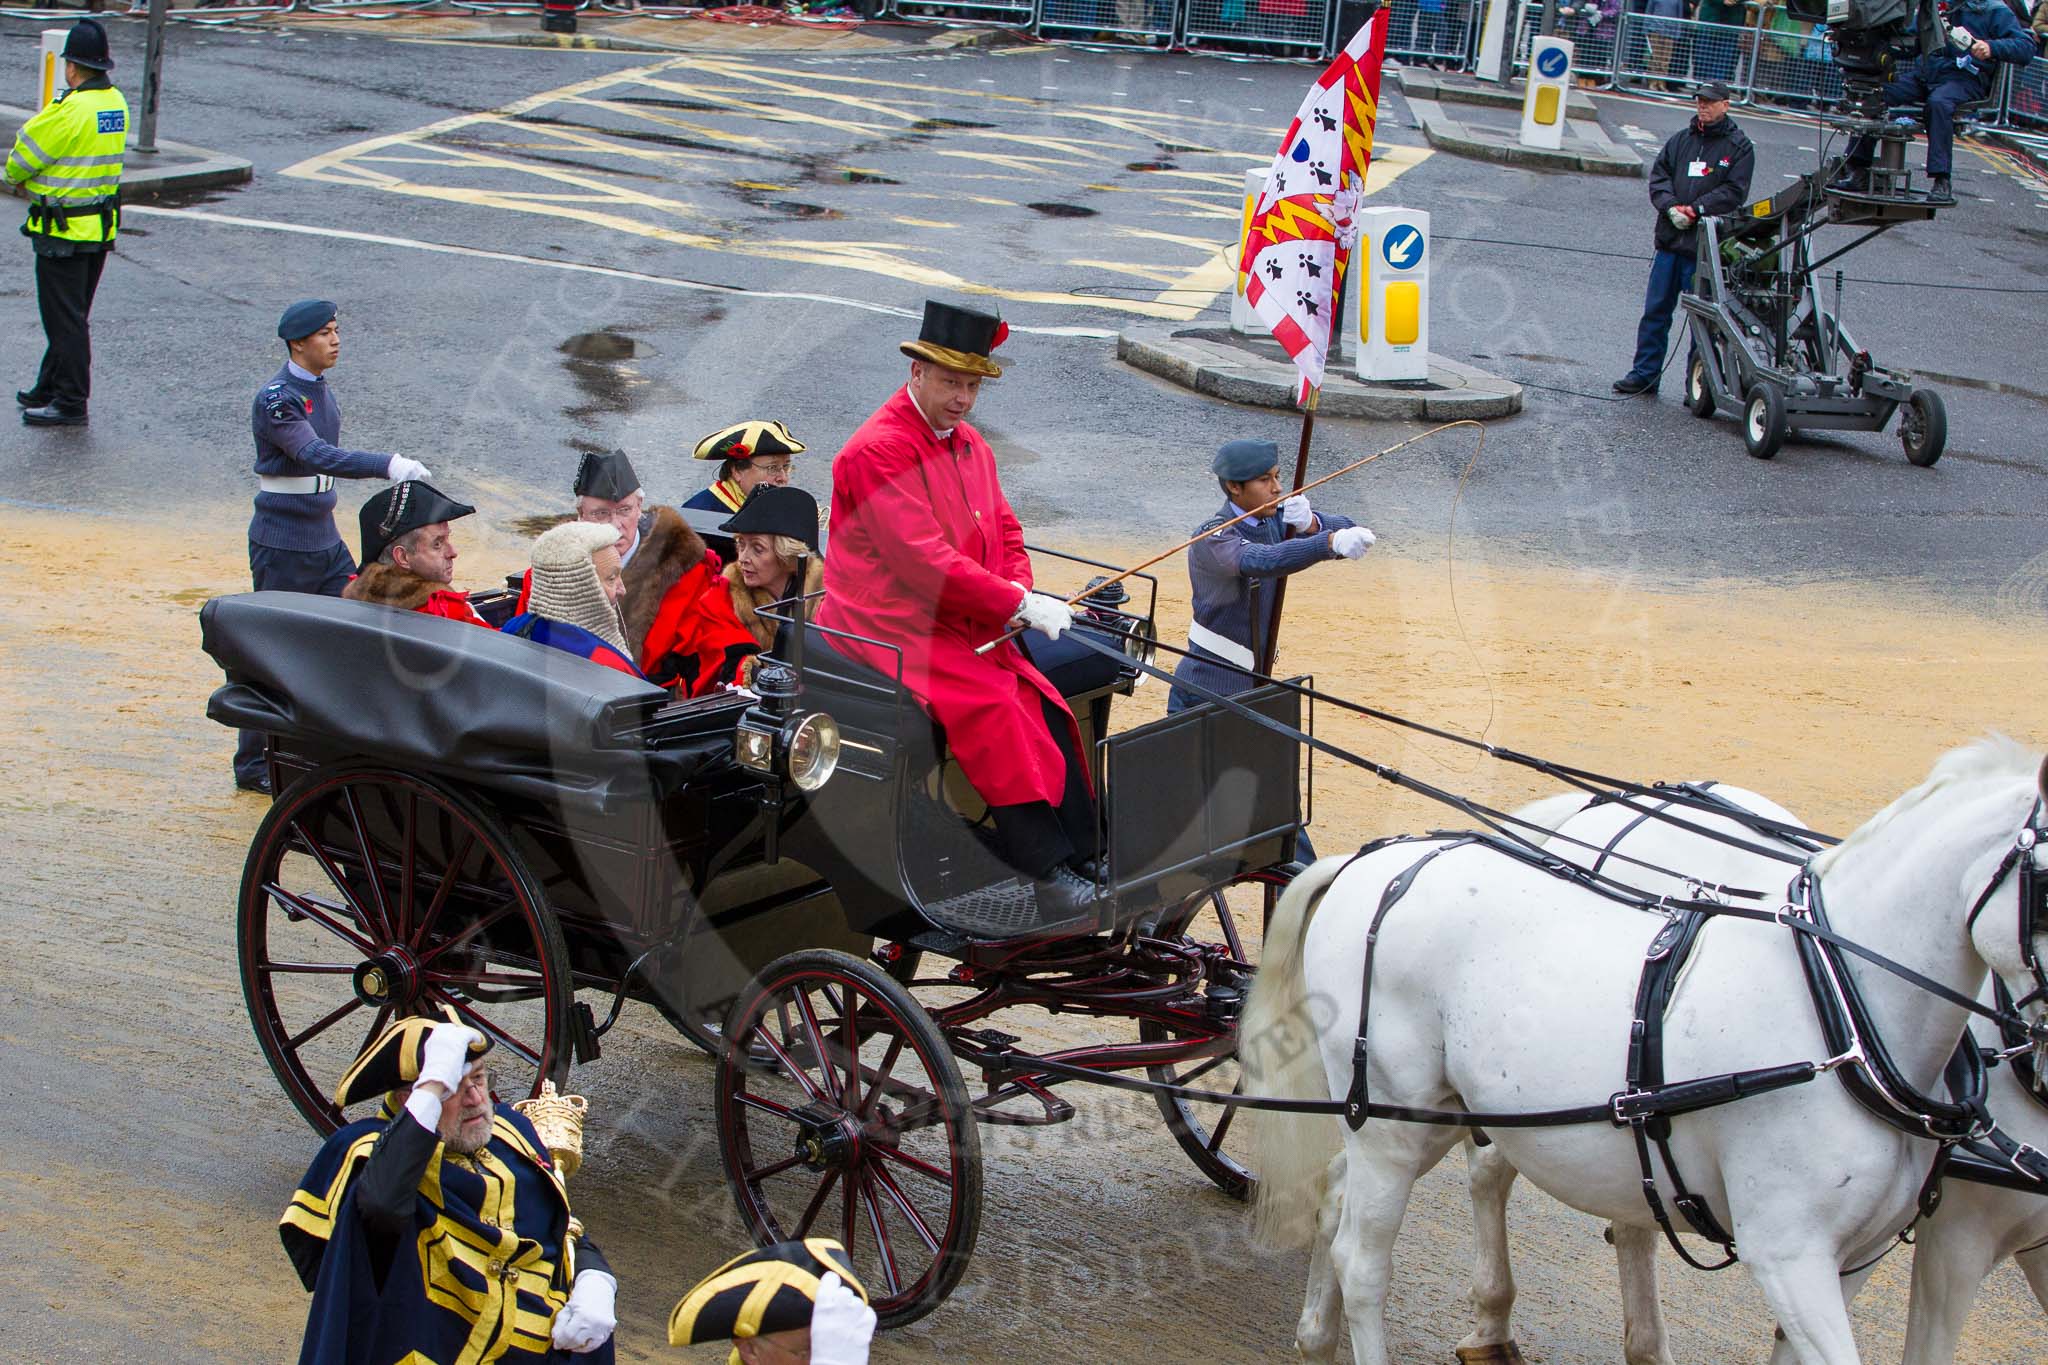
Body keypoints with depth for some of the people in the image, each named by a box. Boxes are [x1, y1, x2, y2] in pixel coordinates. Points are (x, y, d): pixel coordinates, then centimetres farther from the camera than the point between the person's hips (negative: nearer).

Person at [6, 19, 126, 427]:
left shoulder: (70, 110, -22)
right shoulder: (116, 103, 3)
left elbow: (20, 160, -12)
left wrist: (16, 178, 10)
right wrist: (35, 182, 8)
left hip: (64, 232, -8)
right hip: (103, 225, 8)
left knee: (65, 318, -1)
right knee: (72, 313, 18)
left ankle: (70, 402, 4)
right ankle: (51, 388, 30)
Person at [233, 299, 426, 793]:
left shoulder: (320, 389, 9)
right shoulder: (276, 399, -19)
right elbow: (318, 456, -33)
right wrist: (387, 465, -44)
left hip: (324, 540, 8)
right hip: (281, 545, -8)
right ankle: (253, 766, 10)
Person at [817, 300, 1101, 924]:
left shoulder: (970, 446, 14)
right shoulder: (878, 450, -14)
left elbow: (1006, 533, 20)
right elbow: (923, 560, -22)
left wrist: (1018, 588, -4)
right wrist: (1017, 605, -20)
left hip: (966, 629, 8)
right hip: (892, 632, -8)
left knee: (1045, 708, -9)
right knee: (994, 710, -26)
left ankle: (1082, 862, -8)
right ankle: (1043, 880, -24)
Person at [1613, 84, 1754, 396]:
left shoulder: (1739, 146, 0)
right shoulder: (1681, 139, 14)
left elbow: (1734, 192, -8)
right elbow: (1658, 177, 8)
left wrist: (1696, 209, -17)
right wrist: (1671, 207, -10)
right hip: (1670, 241, 5)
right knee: (1656, 310, 8)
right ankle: (1644, 374, 17)